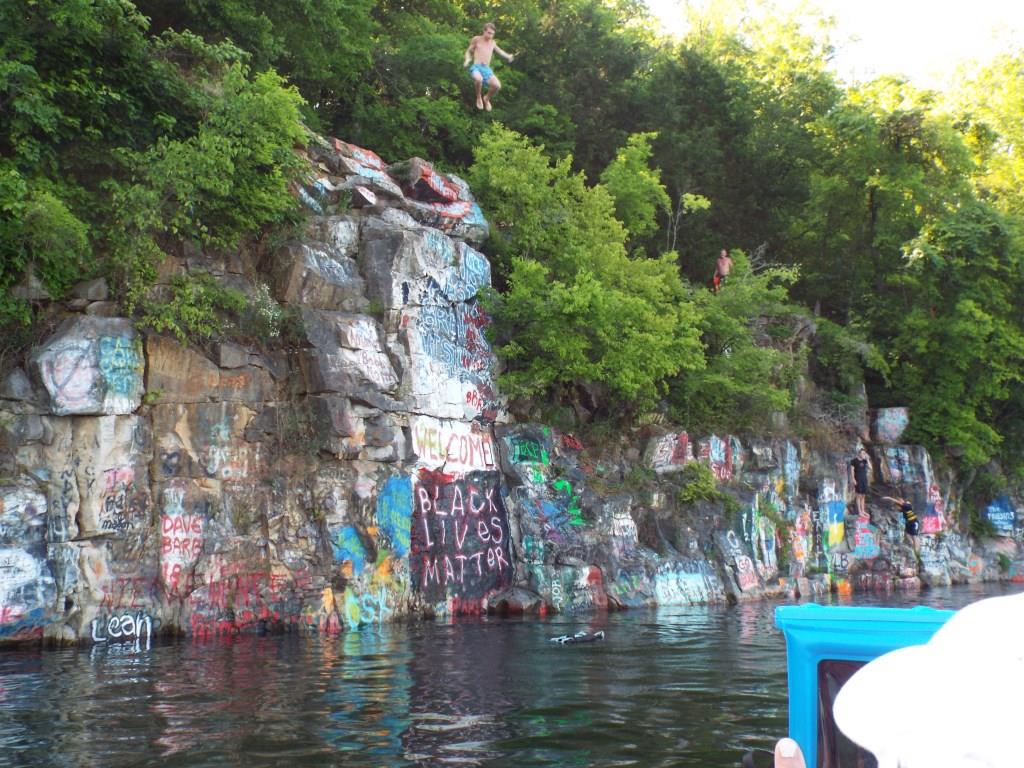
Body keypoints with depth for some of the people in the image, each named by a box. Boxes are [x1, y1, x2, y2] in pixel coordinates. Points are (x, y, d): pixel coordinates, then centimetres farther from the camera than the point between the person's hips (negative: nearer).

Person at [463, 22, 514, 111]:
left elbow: (499, 51, 37)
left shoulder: (493, 43, 17)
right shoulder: (477, 39, 7)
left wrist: (508, 56, 21)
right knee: (479, 79, -41)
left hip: (487, 69, 4)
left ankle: (487, 98, 10)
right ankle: (479, 98, -8)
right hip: (476, 67, -4)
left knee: (497, 85, -24)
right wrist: (467, 60, -4)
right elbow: (469, 51, 16)